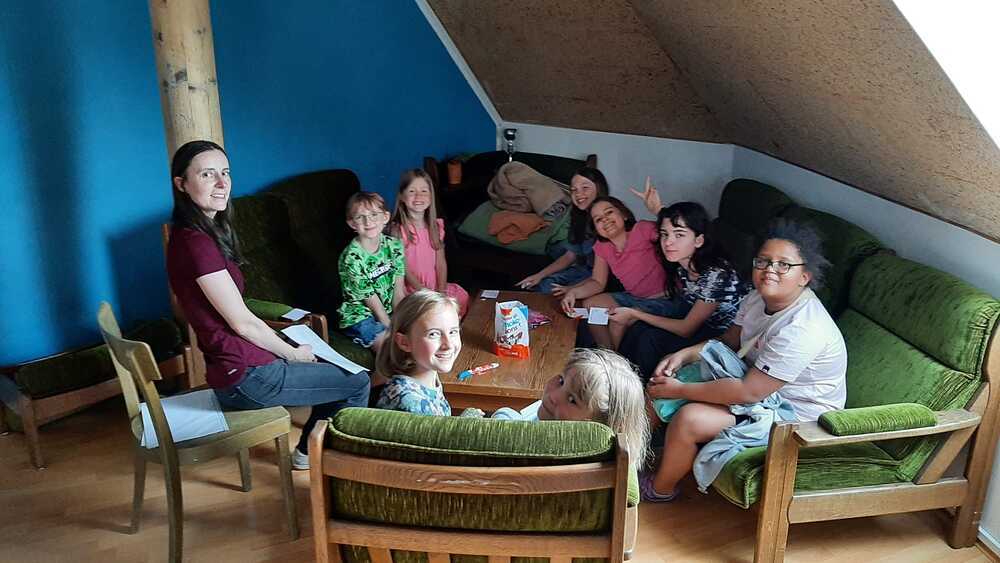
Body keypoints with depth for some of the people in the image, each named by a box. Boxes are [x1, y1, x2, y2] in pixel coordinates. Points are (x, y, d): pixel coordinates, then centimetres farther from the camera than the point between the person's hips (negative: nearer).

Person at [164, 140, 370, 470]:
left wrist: (286, 346, 8)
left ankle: (308, 452, 34)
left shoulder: (190, 236, 9)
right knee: (358, 383, 3)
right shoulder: (197, 243, -22)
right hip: (244, 378, -10)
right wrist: (292, 353, -5)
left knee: (338, 372, 25)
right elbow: (242, 322, -19)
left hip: (237, 366, 10)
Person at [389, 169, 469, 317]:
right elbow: (403, 268, -11)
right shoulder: (398, 229, -9)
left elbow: (441, 262, 5)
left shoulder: (436, 227, 8)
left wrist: (441, 289, -9)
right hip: (410, 289, -5)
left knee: (462, 297, -16)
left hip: (435, 285, 5)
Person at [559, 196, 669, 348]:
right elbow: (597, 282, 3)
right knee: (590, 304, 1)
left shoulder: (644, 230, -19)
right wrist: (573, 292, -16)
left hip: (662, 300, -7)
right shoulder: (601, 247, 3)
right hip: (633, 297, 7)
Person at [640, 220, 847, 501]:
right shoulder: (758, 299, -5)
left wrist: (680, 390, -26)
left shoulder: (801, 330, -32)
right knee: (665, 381, 4)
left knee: (688, 419, -23)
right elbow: (728, 341, 10)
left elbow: (749, 392, -32)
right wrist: (684, 354, -10)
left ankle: (660, 489, 4)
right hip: (759, 383, 9)